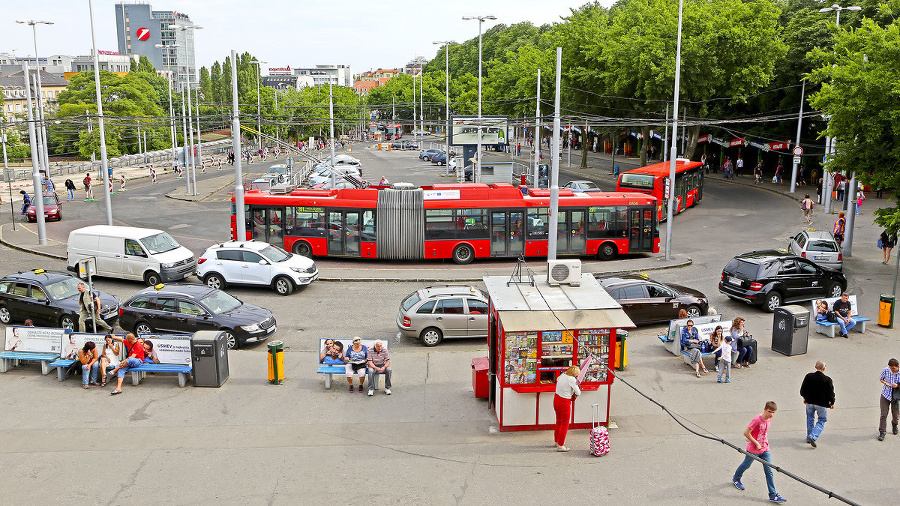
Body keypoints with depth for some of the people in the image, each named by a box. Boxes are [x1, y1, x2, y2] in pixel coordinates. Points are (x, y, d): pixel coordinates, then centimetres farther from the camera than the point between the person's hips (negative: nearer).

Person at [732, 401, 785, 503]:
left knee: (769, 471, 2)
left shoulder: (769, 418, -3)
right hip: (753, 449, -5)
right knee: (746, 465, 17)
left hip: (765, 449, 5)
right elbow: (746, 433, -24)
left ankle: (773, 495, 7)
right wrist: (756, 443, -18)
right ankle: (736, 479, 45)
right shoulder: (757, 419, -26)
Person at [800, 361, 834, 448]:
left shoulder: (808, 376, -9)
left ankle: (808, 438, 29)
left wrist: (805, 398, 20)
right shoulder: (827, 380, -18)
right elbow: (831, 393, -9)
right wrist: (832, 403, 9)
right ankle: (813, 437, -7)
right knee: (821, 421, 12)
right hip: (822, 404, -3)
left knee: (810, 419, 23)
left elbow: (802, 389, 2)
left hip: (810, 402, 3)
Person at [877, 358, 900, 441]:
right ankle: (882, 433, 4)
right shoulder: (886, 370, -12)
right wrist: (886, 383, -16)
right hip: (886, 395, 0)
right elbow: (881, 379, 4)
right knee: (883, 415, -4)